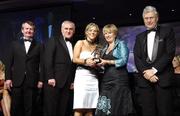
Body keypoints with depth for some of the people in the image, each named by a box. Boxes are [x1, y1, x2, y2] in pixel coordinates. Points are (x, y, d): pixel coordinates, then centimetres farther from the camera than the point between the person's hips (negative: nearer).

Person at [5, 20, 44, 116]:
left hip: (32, 82, -1)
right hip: (16, 81, 1)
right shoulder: (14, 44, 12)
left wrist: (41, 80, -3)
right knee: (15, 108, 3)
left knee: (30, 108, 2)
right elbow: (9, 63, 8)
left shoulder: (39, 46, 9)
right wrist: (8, 78, -1)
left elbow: (42, 64, 4)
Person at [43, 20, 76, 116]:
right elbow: (48, 60, -6)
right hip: (54, 81, -4)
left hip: (67, 84, 5)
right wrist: (50, 77, -14)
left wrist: (72, 81, 10)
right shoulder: (53, 41, 3)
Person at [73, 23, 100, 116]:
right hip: (82, 76, -4)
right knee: (80, 108, -9)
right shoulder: (80, 43, 7)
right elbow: (75, 59, -2)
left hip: (93, 78, 4)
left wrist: (97, 64, -7)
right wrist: (85, 61, -18)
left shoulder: (97, 47, 17)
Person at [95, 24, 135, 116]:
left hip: (119, 78, -5)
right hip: (106, 80, 6)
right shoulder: (105, 48, 21)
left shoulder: (121, 44, 3)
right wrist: (99, 64, 0)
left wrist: (108, 62, -15)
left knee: (117, 108, -5)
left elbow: (124, 60, -10)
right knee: (103, 108, -2)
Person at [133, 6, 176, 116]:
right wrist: (146, 73, -9)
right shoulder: (140, 37, 18)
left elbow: (170, 53, -5)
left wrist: (154, 70, -12)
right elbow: (137, 58, 8)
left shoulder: (167, 31, 7)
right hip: (145, 79, 3)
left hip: (163, 79, -3)